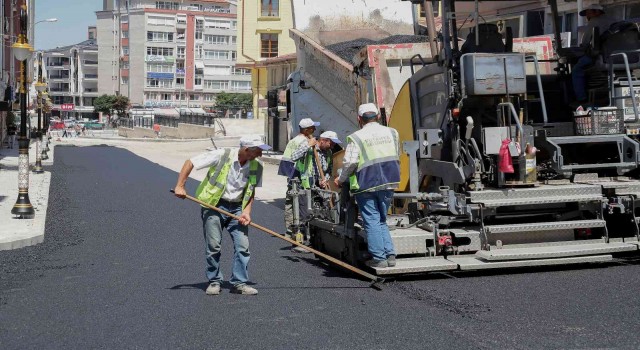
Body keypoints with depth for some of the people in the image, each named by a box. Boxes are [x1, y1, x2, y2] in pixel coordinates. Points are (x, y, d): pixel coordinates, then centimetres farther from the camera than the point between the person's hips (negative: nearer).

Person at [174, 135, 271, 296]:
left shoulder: (256, 167, -5)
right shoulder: (222, 156, -18)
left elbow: (251, 192, 8)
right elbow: (190, 163, -12)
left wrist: (246, 211, -8)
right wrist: (180, 186, -19)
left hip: (237, 207, 4)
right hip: (214, 204, -4)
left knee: (243, 245, -5)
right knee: (213, 246, -2)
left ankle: (239, 283, 4)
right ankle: (214, 282, 13)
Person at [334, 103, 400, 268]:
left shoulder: (356, 138, -9)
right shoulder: (391, 133, 7)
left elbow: (350, 163, -13)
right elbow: (397, 157, 15)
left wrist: (341, 179, 3)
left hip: (366, 185, -5)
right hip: (388, 184, 5)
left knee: (372, 221, 1)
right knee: (382, 220, 16)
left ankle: (378, 258, 0)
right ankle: (390, 255, 10)